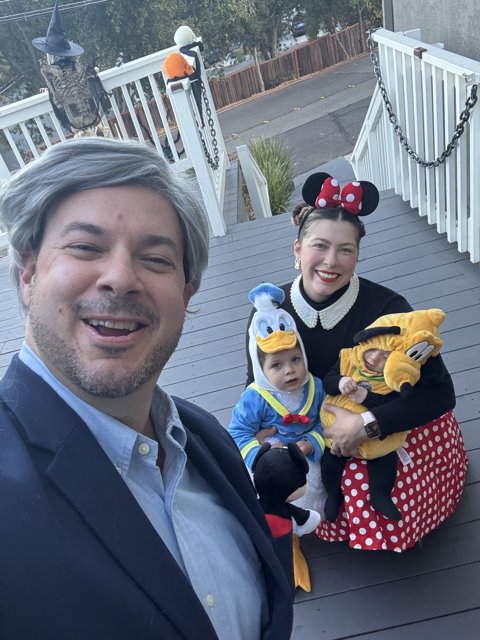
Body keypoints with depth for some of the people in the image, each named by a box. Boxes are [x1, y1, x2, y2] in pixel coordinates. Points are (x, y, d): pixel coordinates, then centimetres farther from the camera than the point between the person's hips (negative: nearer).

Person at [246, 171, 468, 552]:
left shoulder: (385, 307, -26)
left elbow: (440, 393, -25)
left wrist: (365, 425, -34)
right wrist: (262, 431, -21)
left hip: (391, 430, -3)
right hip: (313, 432, 3)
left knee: (383, 526, -21)